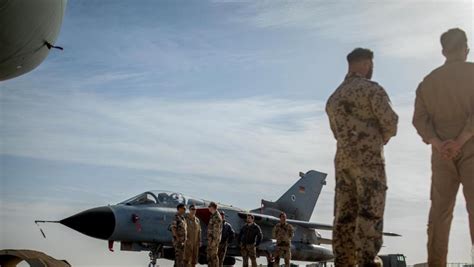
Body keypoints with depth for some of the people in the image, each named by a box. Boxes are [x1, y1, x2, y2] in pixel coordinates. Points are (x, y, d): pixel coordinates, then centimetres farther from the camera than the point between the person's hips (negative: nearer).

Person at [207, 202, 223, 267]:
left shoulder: (216, 216, -15)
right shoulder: (214, 216, 17)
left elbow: (216, 230, -20)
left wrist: (214, 240, -22)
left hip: (214, 239, -10)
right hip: (211, 239, 10)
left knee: (214, 255, -7)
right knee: (209, 255, 11)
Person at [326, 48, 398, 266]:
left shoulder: (333, 97, 20)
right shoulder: (371, 88, -3)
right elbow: (390, 120, -11)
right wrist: (383, 138, 10)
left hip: (342, 159, 7)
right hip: (368, 157, -7)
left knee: (345, 214, 5)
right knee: (370, 212, -9)